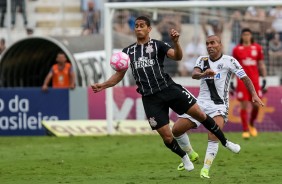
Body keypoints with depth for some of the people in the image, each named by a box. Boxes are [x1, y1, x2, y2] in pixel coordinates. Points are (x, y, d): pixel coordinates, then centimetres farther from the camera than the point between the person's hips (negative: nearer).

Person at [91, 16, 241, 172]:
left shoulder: (158, 45, 4)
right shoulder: (128, 51, 13)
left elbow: (177, 57, -11)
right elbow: (119, 75, 16)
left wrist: (175, 42, -31)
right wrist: (103, 85, 1)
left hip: (169, 89, -1)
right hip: (150, 98, 1)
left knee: (199, 114, -8)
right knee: (167, 137, -3)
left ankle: (225, 142, 10)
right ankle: (184, 157, 26)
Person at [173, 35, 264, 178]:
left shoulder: (228, 61, -2)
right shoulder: (202, 60, 8)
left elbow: (244, 78, -6)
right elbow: (194, 74, -11)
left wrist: (254, 94, -20)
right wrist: (203, 74, -35)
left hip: (219, 105, -5)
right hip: (201, 102, 5)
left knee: (213, 136, -28)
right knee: (176, 129, -1)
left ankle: (205, 169, -26)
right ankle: (191, 155, 23)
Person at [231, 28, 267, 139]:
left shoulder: (257, 48, 6)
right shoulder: (237, 49, 3)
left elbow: (261, 65, 10)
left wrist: (264, 80, 5)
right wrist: (231, 83, 4)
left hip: (254, 80, 2)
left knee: (256, 105, 0)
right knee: (244, 105, -4)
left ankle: (251, 124, 26)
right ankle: (245, 130, 0)